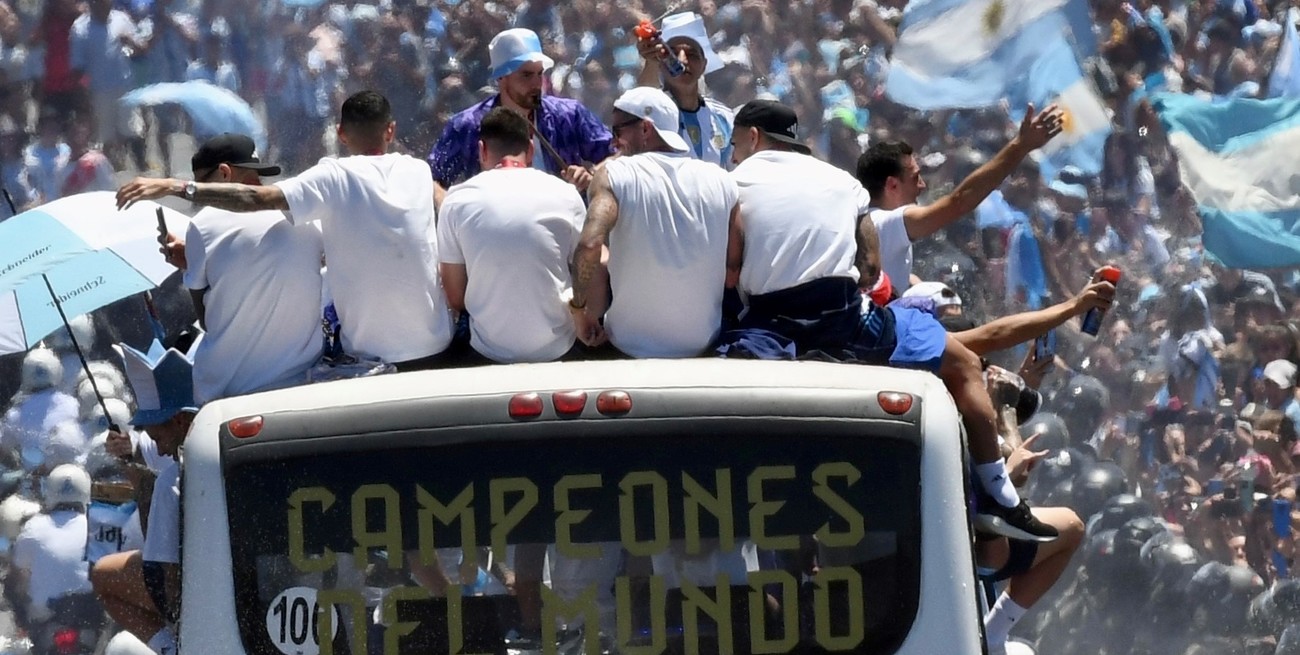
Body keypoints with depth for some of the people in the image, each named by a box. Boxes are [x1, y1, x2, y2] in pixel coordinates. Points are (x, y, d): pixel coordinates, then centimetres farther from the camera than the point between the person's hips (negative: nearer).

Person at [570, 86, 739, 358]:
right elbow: (734, 273, 2)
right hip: (703, 344, 4)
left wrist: (581, 310, -13)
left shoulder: (613, 175, -10)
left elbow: (589, 246, -26)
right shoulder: (721, 182, -1)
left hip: (631, 346, -4)